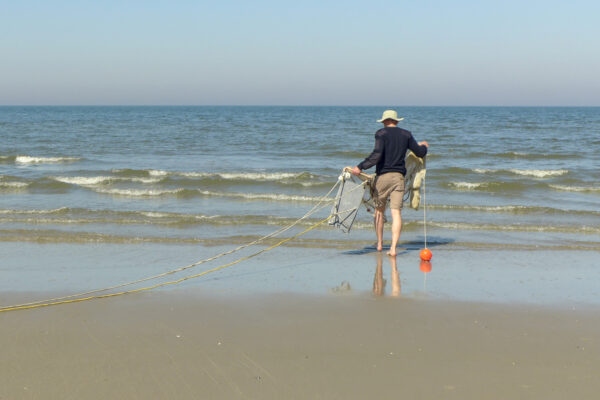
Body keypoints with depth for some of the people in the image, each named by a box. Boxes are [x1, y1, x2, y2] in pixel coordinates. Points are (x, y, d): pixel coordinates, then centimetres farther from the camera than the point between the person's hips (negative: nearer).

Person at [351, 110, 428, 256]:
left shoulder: (381, 133, -3)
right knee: (396, 212, -4)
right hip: (399, 177, 2)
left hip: (382, 176, -2)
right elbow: (420, 153, 13)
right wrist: (424, 146, 35)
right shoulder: (406, 134, 8)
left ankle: (379, 244, 22)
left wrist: (360, 167, -16)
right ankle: (393, 248, -13)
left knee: (379, 211, 14)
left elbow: (377, 155, -17)